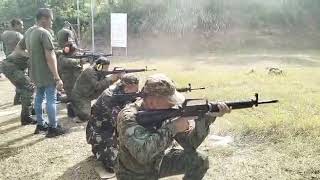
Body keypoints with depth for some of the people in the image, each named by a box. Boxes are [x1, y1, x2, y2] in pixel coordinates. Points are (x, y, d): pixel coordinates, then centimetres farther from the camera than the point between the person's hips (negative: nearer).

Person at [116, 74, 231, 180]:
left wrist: (207, 117, -25)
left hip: (158, 163, 6)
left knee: (199, 160, -5)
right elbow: (142, 154, -45)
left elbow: (189, 143, -11)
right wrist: (172, 128, -39)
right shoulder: (128, 116, -31)